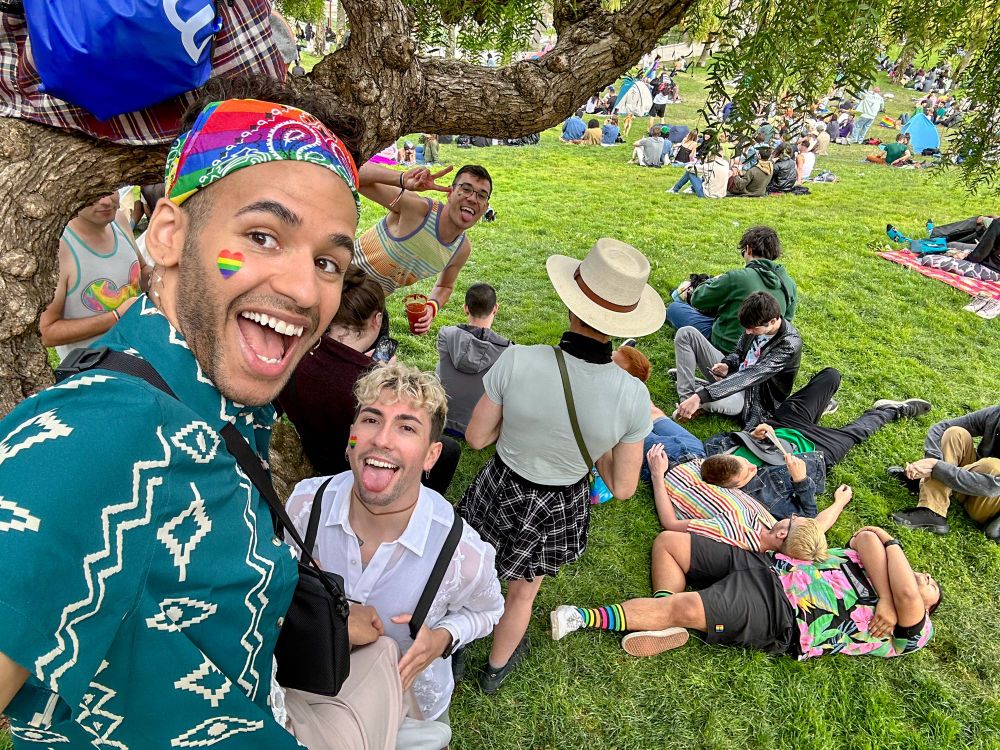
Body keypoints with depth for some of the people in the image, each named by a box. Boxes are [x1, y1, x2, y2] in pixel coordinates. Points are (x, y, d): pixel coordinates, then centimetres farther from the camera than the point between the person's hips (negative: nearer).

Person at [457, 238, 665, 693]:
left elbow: (476, 438, -15)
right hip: (559, 510, 1)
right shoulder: (633, 396, -26)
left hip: (501, 492, 0)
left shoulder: (517, 362, -30)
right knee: (522, 592, 30)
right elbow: (622, 488, -14)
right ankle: (496, 668, 59)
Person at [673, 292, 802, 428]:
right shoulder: (756, 323, -8)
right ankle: (686, 399, -19)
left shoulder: (790, 345, -28)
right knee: (687, 333, -7)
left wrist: (700, 396, -45)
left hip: (753, 399, -7)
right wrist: (727, 365, -15)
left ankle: (686, 378, -6)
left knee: (712, 401, -42)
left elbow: (749, 376, -37)